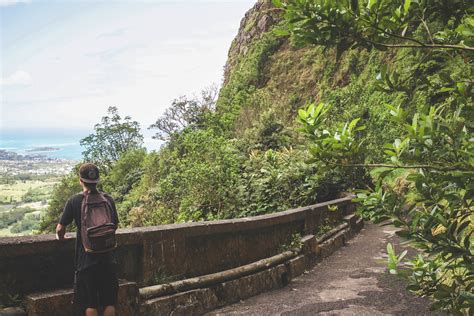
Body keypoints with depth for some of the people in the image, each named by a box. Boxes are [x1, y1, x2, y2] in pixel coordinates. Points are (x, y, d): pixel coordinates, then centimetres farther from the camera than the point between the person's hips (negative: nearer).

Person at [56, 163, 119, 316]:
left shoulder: (74, 201, -7)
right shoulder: (108, 199, 2)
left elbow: (60, 229, -6)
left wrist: (61, 237, 16)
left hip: (86, 258, -2)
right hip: (108, 257, 3)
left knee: (90, 303, 7)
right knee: (109, 301, 12)